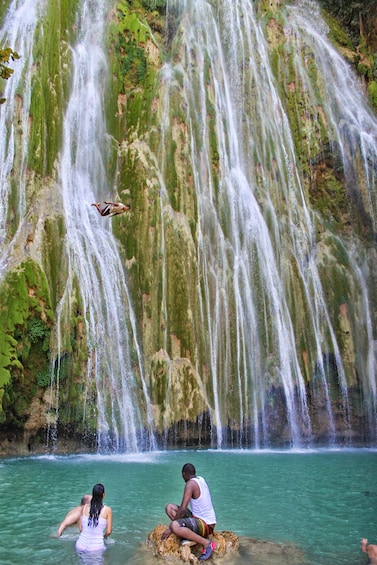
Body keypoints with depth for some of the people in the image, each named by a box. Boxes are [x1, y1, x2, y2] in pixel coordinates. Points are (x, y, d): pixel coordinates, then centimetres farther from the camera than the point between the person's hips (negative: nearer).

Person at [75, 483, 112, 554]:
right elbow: (108, 532, -2)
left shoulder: (85, 507, 3)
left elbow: (80, 529, 7)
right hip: (96, 548, -4)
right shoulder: (107, 510, -5)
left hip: (81, 546, 4)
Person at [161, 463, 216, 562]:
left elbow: (183, 509, -23)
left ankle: (206, 543, -17)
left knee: (174, 526, -35)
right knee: (169, 507, 7)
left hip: (205, 525, -9)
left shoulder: (190, 483, -17)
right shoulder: (201, 479, 8)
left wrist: (170, 528, -13)